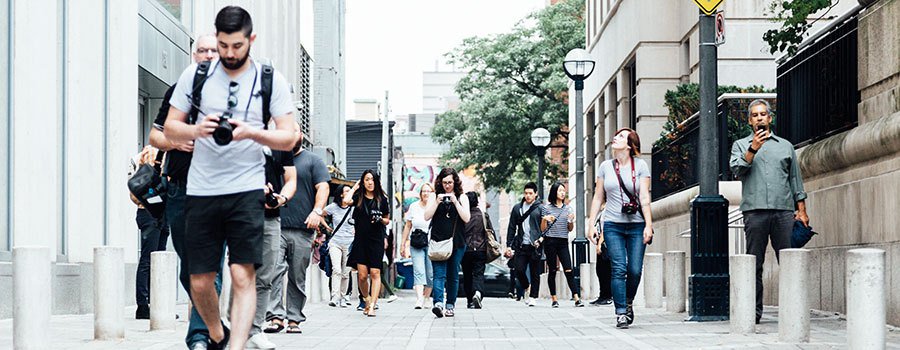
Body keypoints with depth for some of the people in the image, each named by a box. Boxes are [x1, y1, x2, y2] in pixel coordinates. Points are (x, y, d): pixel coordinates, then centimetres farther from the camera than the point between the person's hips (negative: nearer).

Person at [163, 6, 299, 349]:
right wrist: (196, 130, -11)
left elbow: (288, 138, 1)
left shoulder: (271, 81, 4)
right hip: (201, 191, 2)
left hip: (246, 191, -2)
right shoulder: (195, 75, 7)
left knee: (243, 275, -12)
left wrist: (251, 132, -17)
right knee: (200, 282, 6)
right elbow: (170, 127, 10)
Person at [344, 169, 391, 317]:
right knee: (362, 275, -3)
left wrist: (381, 219, -6)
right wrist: (354, 187, -1)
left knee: (375, 273, -9)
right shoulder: (358, 197, 6)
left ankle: (372, 306, -11)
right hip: (360, 239, 0)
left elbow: (387, 221, 17)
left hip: (377, 240, 0)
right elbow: (346, 201, -17)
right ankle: (367, 300, 21)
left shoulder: (382, 199, 7)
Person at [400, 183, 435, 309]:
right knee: (418, 271, -14)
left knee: (430, 274, 2)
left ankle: (426, 299, 17)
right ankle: (419, 300, -24)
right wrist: (404, 244, 16)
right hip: (416, 244, 1)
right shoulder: (414, 207, 8)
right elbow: (408, 226, 15)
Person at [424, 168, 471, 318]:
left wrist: (455, 202, -12)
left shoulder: (462, 197, 8)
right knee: (439, 274, -14)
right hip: (438, 242, -1)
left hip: (457, 243, 1)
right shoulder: (435, 197, 9)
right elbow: (427, 217, 1)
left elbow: (466, 218, -4)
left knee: (453, 276, 7)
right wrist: (437, 202, -11)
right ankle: (438, 303, -28)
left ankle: (450, 305, 16)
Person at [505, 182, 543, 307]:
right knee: (519, 270, -6)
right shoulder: (517, 208, 12)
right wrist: (509, 245, 7)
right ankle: (527, 287, 21)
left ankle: (532, 297, 12)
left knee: (535, 273, 2)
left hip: (535, 245, -2)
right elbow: (511, 228, 13)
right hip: (521, 245, 2)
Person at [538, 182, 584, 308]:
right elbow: (543, 229, 6)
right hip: (550, 242, -2)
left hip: (563, 242, 2)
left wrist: (571, 221, -3)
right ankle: (554, 299, 9)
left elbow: (570, 229, 16)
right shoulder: (547, 208, 3)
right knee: (552, 270, 3)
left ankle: (577, 298, -13)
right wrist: (545, 220, -12)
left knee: (568, 270, -7)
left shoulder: (568, 208, 12)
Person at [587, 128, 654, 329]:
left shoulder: (640, 165, 3)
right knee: (619, 269, -7)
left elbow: (644, 198, -2)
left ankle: (628, 302, 24)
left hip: (636, 225, -1)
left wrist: (648, 225, -9)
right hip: (613, 225, 1)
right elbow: (598, 198, 11)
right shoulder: (605, 167, 9)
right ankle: (621, 313, -4)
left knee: (635, 270, -2)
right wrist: (591, 225, 5)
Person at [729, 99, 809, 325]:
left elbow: (796, 180, 17)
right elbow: (737, 169, -2)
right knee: (754, 264, -1)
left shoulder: (785, 146, 19)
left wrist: (801, 210, 9)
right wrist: (753, 149, -13)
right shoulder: (741, 145, 16)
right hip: (755, 211, -1)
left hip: (784, 211, 1)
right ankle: (754, 312, 1)